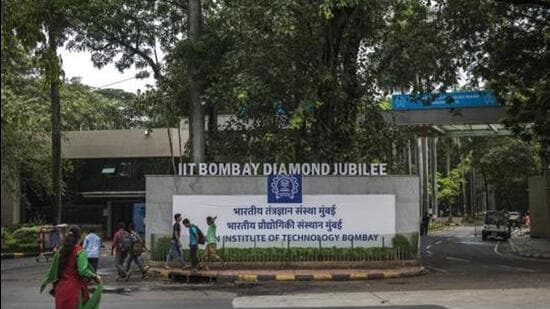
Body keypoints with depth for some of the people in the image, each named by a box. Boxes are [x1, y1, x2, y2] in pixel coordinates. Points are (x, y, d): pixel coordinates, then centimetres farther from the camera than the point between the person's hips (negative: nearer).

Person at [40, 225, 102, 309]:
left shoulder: (61, 250, 3)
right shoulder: (80, 252, -13)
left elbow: (53, 269, 7)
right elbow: (83, 271, -22)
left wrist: (45, 282, 19)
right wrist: (95, 277, -8)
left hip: (61, 288, 5)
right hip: (74, 289, -5)